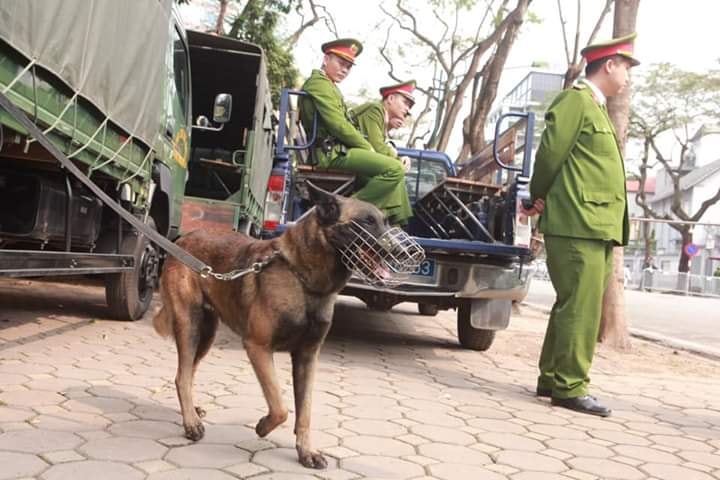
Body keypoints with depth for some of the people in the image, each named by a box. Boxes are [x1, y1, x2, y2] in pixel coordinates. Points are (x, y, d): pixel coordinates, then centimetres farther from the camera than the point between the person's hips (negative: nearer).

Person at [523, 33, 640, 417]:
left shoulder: (596, 108, 23)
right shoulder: (575, 100, -7)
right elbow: (549, 154, -9)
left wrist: (543, 202, 11)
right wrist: (539, 198, 4)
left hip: (596, 227, 9)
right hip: (577, 225, -9)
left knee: (576, 306, 12)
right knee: (580, 307, -7)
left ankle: (552, 379, 21)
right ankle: (569, 387, -1)